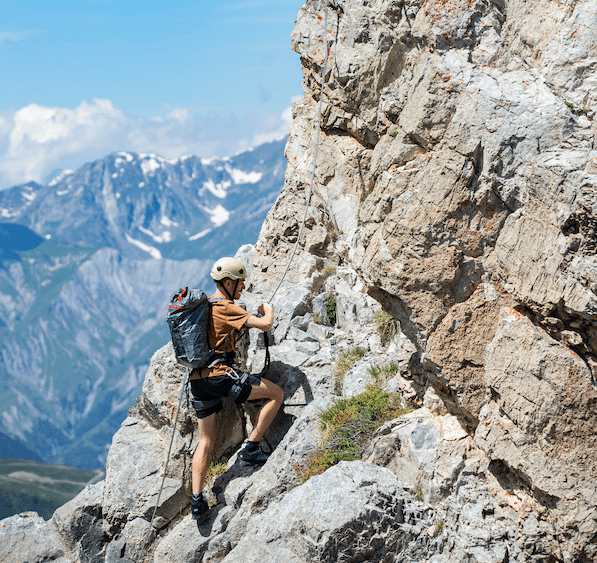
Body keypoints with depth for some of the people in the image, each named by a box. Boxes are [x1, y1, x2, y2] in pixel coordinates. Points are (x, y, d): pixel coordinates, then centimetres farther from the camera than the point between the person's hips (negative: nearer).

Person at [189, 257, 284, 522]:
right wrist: (268, 309, 7)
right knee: (276, 393, 2)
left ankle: (197, 500, 5)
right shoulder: (225, 308, -10)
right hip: (220, 376, -9)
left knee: (205, 441, 13)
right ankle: (251, 449, 0)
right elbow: (265, 324, -16)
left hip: (198, 381, 9)